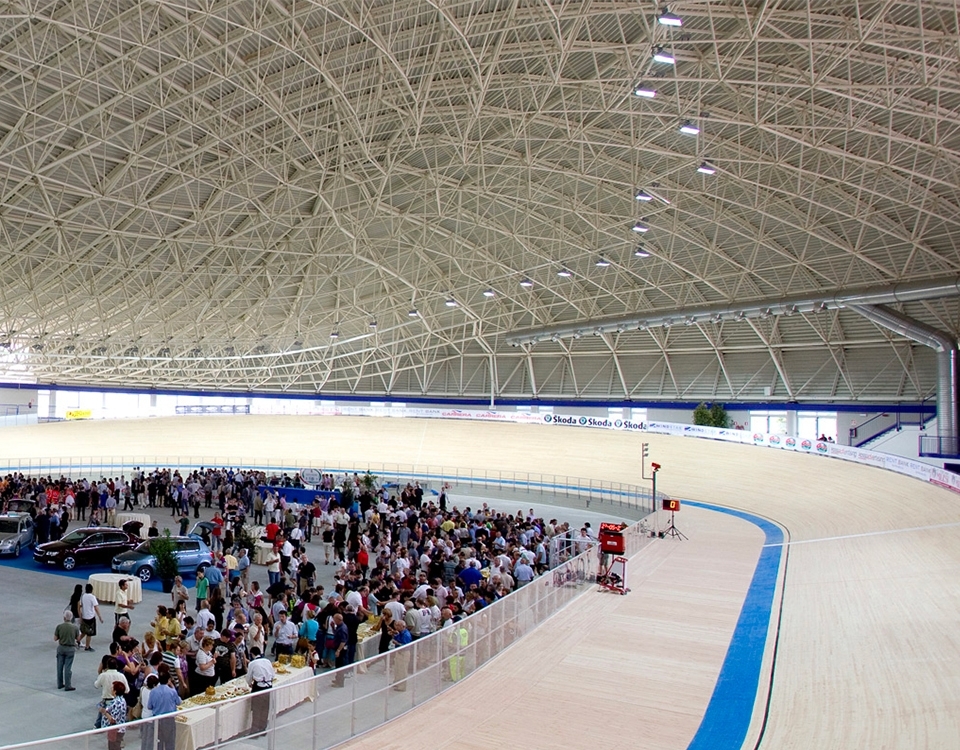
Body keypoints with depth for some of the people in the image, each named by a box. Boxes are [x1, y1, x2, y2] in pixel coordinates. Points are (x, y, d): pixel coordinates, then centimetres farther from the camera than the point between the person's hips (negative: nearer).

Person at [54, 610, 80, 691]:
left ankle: (60, 684, 23)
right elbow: (78, 639, -1)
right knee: (68, 667, 3)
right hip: (70, 649, -2)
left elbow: (55, 638, -4)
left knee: (60, 667, 14)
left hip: (61, 648, 2)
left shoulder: (59, 626, -11)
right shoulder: (75, 627, -12)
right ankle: (67, 686, 6)